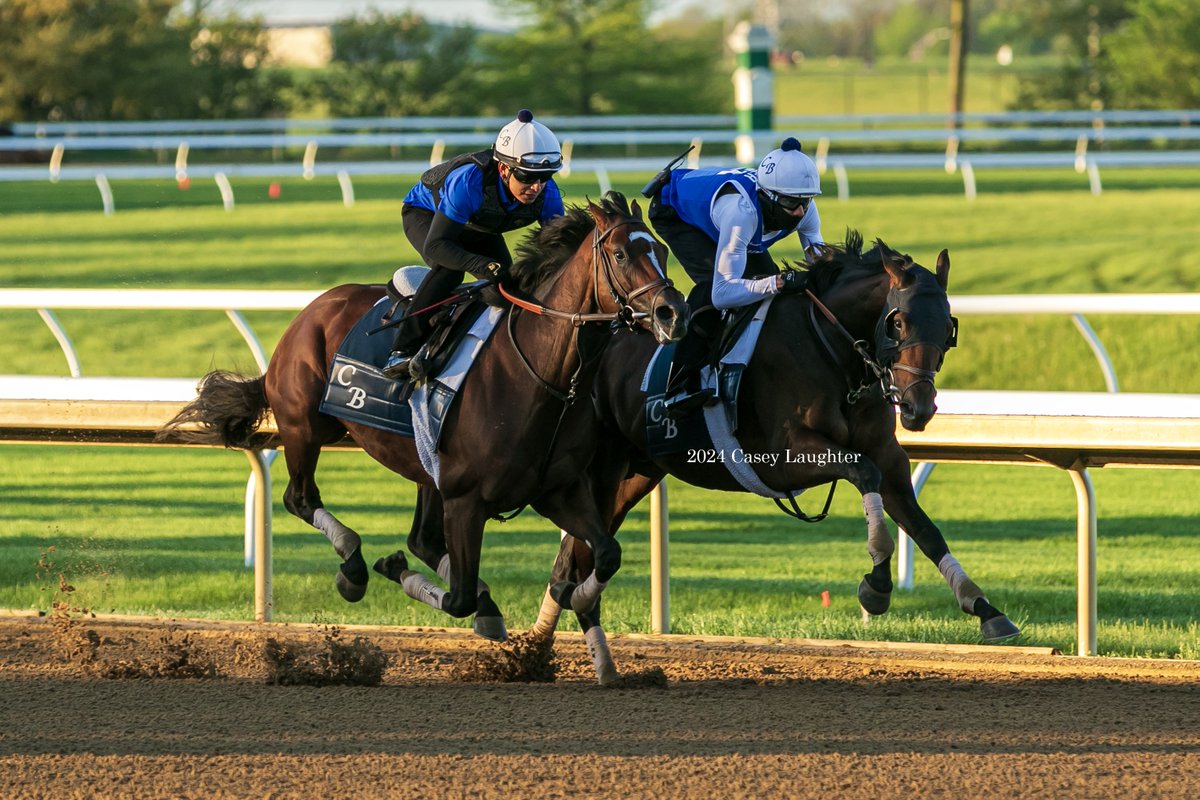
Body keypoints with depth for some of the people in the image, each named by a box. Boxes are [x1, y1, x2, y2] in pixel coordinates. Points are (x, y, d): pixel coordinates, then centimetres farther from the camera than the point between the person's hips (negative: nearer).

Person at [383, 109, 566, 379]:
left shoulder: (546, 193, -28)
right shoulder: (469, 181, -45)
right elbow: (435, 245, -44)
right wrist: (479, 264, -60)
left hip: (478, 229, 6)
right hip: (425, 213, -6)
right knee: (449, 269, -32)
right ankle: (402, 352, -31)